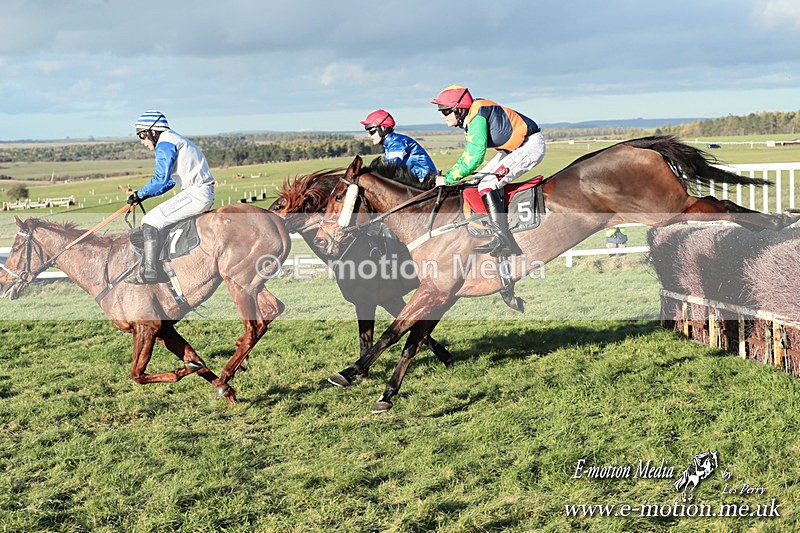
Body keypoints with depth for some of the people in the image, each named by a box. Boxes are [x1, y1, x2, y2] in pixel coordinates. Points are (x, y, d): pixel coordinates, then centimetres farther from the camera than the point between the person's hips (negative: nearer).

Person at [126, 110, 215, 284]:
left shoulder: (164, 145, -9)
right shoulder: (174, 140, 23)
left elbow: (160, 179, -19)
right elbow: (170, 181, 25)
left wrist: (140, 194, -4)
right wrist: (145, 195, 17)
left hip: (196, 194, -10)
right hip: (205, 195, 10)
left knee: (150, 221, -10)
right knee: (159, 216, 25)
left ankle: (149, 271, -16)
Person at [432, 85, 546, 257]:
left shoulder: (477, 117, -22)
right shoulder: (470, 118, 9)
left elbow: (474, 159, -27)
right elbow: (467, 156, 17)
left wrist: (448, 179, -19)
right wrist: (447, 175, 6)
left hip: (531, 145, -11)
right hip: (515, 146, 11)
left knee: (487, 185, -18)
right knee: (479, 179, 10)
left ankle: (504, 241, -18)